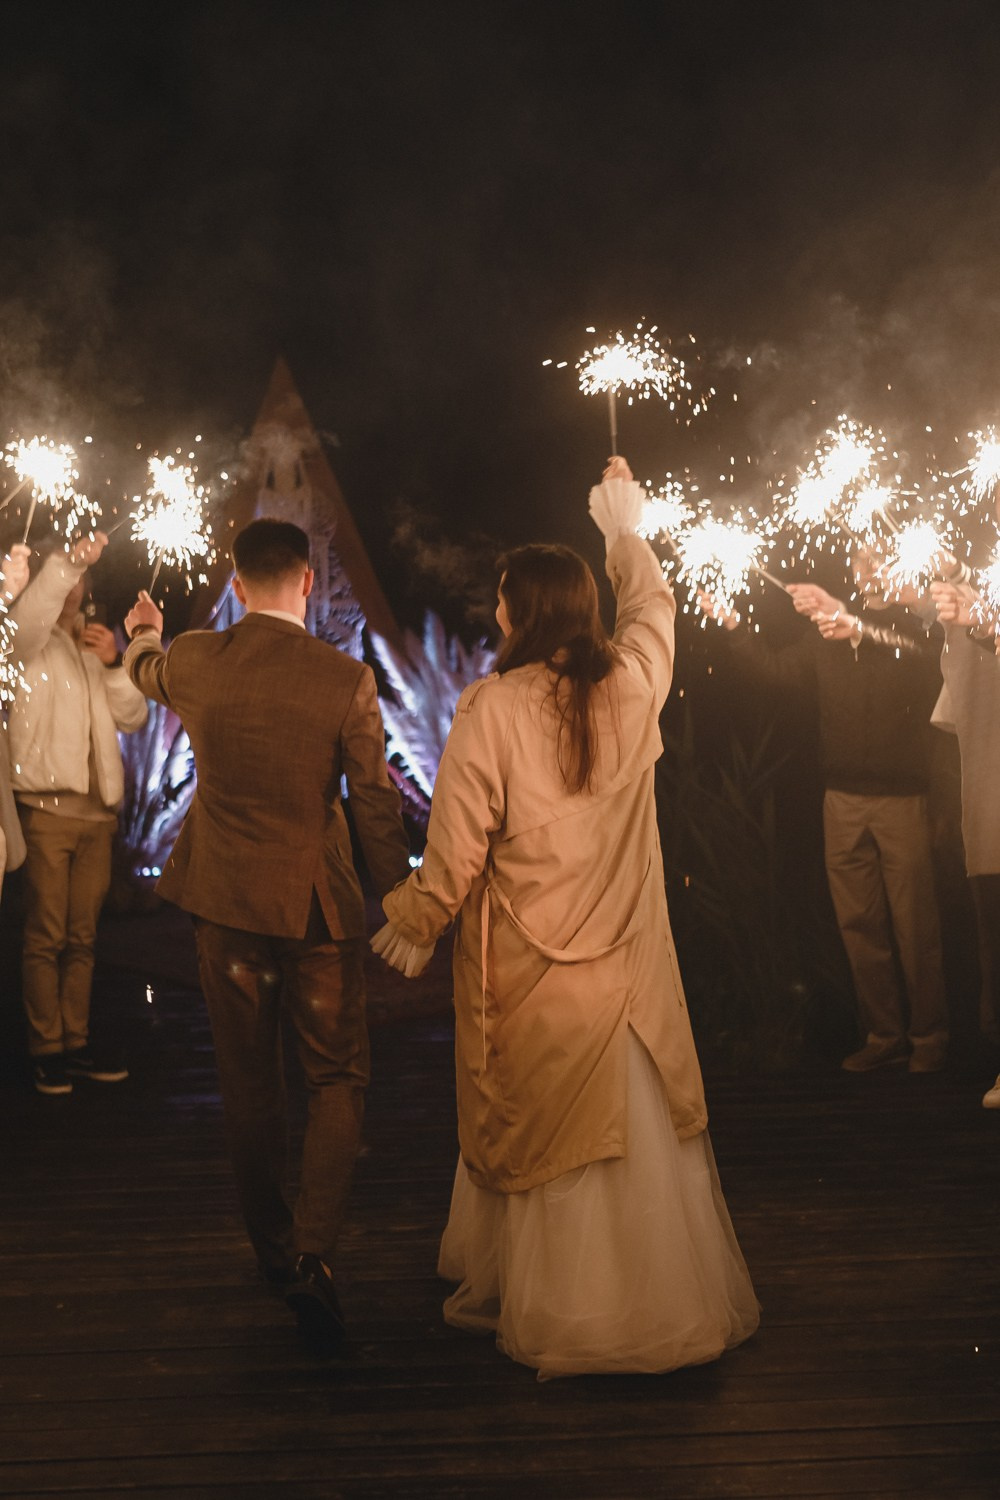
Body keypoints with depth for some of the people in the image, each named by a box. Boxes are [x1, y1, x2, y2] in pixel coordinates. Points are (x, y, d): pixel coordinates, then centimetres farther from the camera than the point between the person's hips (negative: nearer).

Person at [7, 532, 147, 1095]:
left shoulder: (95, 644, 20)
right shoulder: (32, 643, 3)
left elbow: (134, 717, 12)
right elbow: (28, 617, -23)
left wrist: (114, 664, -3)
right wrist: (70, 558, -34)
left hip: (98, 811, 5)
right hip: (47, 809, -5)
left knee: (83, 937, 8)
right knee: (46, 937, -5)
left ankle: (77, 1043, 14)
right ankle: (47, 1050, 0)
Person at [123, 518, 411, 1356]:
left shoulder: (192, 663, -4)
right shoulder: (347, 680, -12)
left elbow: (144, 672, 21)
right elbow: (376, 802, -8)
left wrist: (146, 632, 45)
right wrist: (401, 900, 4)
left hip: (224, 902, 3)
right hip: (317, 906, -2)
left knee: (249, 1082, 17)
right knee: (339, 1078, 10)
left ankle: (272, 1245, 31)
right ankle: (313, 1255, -4)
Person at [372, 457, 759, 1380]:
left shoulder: (491, 710, -15)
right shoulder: (632, 687, -4)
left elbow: (456, 852, -11)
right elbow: (652, 606, 20)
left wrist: (415, 927, 6)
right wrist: (625, 529, 37)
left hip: (525, 969, -3)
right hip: (629, 960, 4)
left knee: (536, 1129, 10)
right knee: (643, 1128, 13)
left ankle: (549, 1311, 25)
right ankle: (660, 1297, 26)